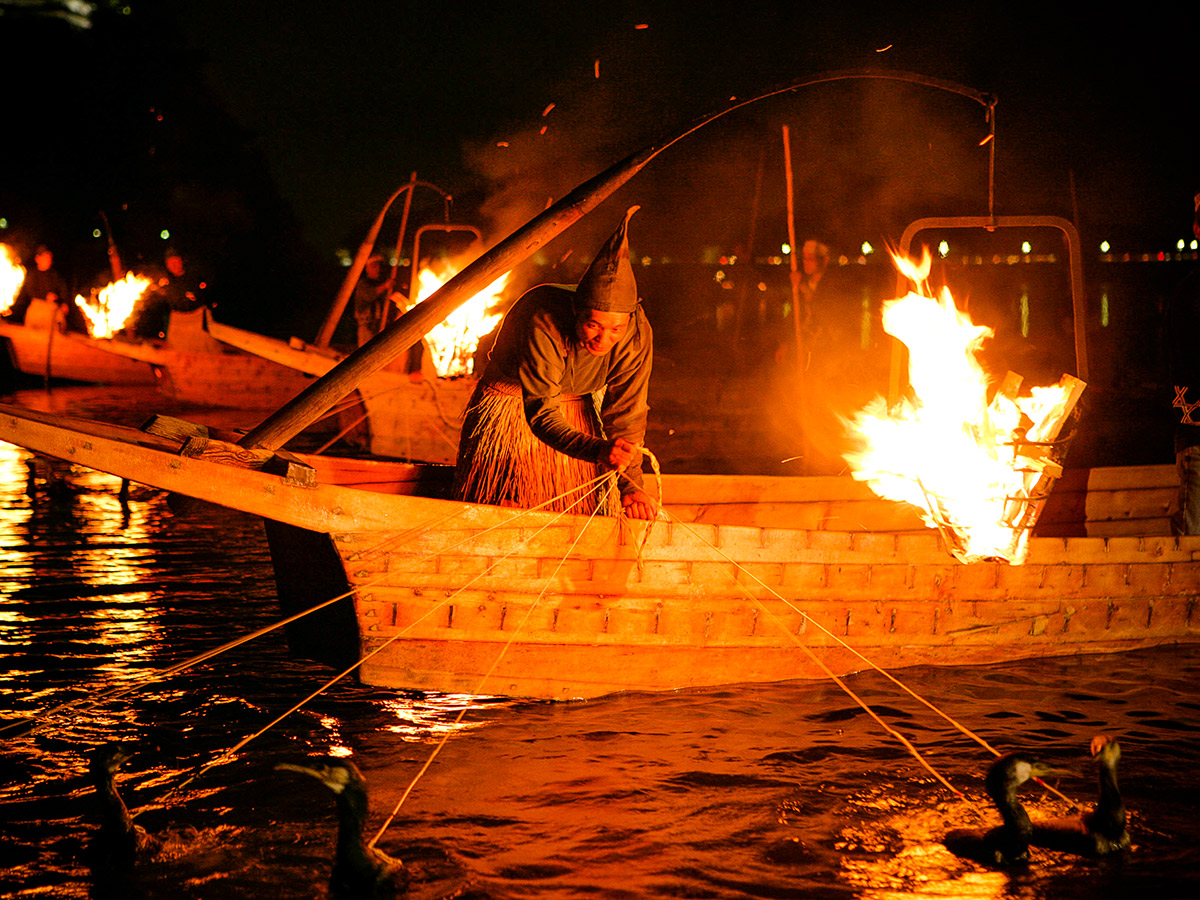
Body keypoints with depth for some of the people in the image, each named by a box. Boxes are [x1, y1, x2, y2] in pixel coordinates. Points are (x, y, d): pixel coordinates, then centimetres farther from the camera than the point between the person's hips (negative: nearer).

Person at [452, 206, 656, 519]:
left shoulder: (637, 332, -24)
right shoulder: (542, 321, -37)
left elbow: (626, 412, -16)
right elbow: (540, 414, -37)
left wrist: (630, 486, -24)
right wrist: (598, 450, -53)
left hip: (575, 414, 4)